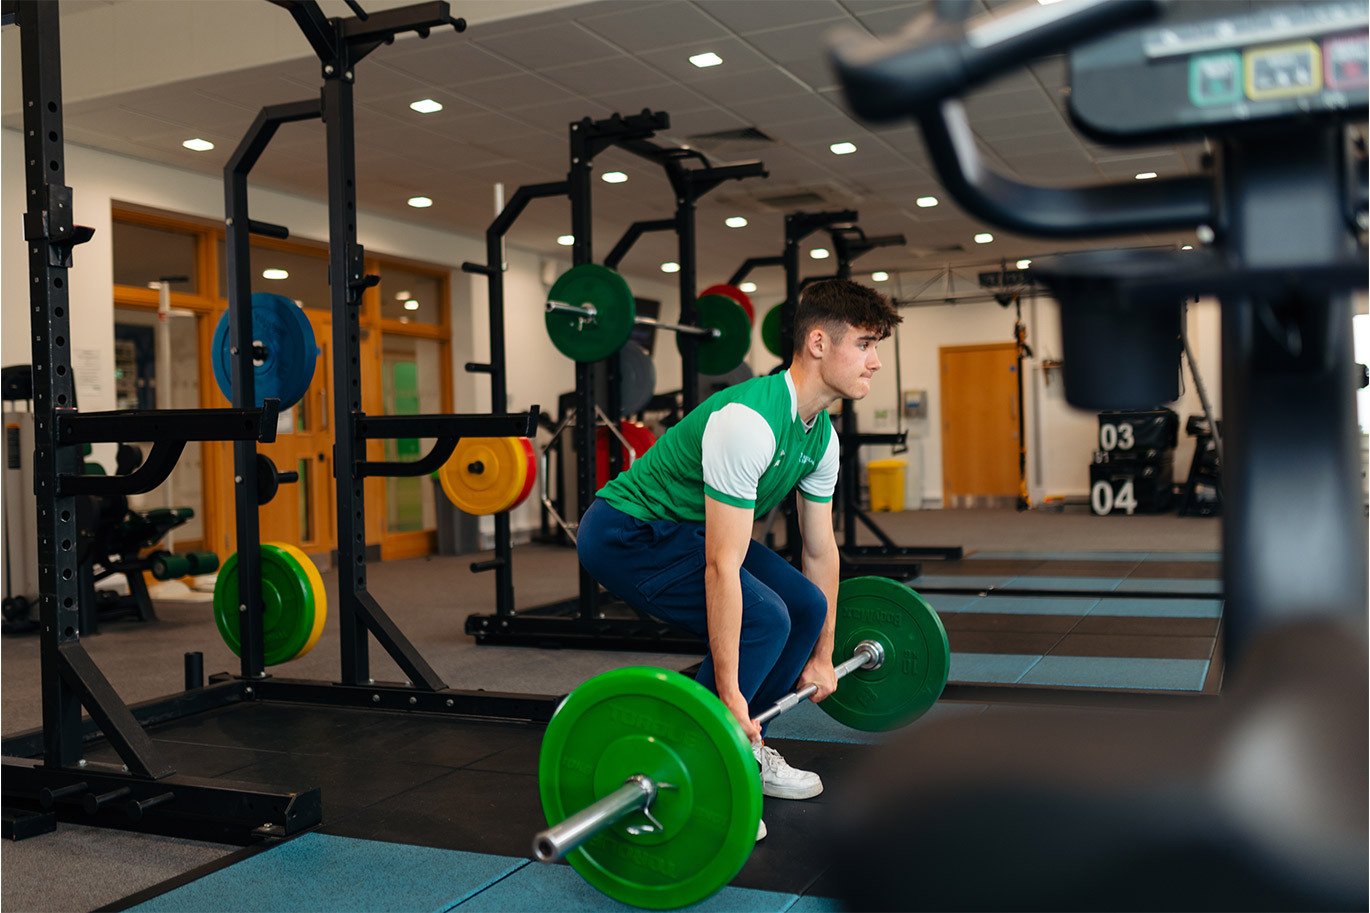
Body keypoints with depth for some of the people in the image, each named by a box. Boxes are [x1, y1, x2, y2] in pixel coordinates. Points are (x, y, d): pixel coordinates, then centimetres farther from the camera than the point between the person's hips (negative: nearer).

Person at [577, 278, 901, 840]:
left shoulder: (822, 437, -2)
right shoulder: (749, 420, -31)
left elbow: (821, 550, 9)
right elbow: (722, 567, -33)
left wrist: (822, 656, 14)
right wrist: (727, 694, -31)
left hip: (684, 529, 10)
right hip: (624, 534, -10)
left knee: (806, 606, 3)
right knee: (761, 620, -23)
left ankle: (745, 752, 16)